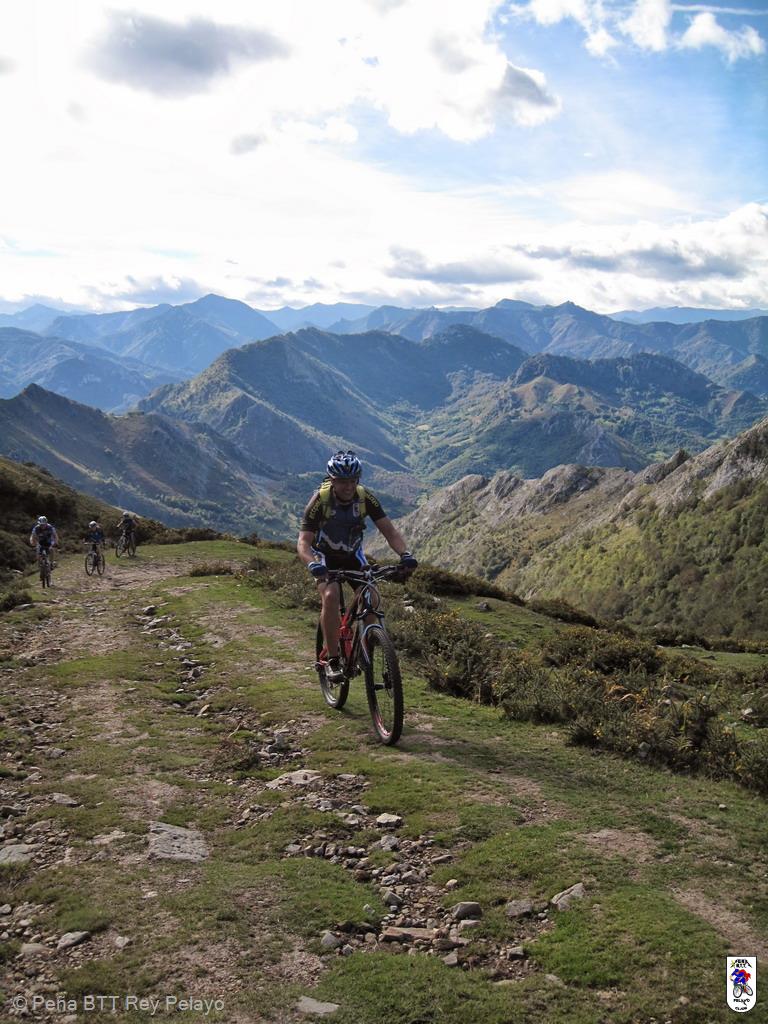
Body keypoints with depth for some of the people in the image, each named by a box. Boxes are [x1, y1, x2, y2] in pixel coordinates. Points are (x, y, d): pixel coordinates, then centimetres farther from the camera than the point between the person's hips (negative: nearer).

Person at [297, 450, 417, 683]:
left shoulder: (365, 497, -19)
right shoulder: (320, 500, -27)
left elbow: (389, 530, -18)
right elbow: (303, 542, -31)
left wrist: (405, 554, -37)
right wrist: (313, 564, -52)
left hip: (353, 554, 3)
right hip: (325, 556, -3)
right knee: (330, 596, -29)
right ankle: (333, 661, -17)